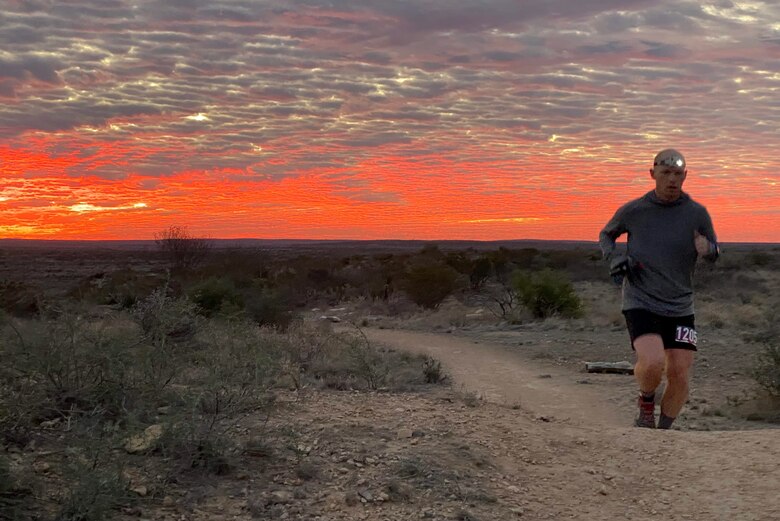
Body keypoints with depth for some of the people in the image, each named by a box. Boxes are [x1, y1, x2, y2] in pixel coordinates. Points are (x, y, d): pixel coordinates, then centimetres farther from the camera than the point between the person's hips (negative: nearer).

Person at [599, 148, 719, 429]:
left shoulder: (697, 213, -1)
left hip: (680, 307, 3)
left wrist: (707, 248, -14)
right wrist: (613, 257, -6)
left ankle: (663, 430, 23)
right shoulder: (632, 211, -3)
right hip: (640, 303, -2)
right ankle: (646, 401, 8)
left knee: (679, 376, -1)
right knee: (653, 362, -25)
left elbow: (714, 252, 12)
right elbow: (606, 235, 16)